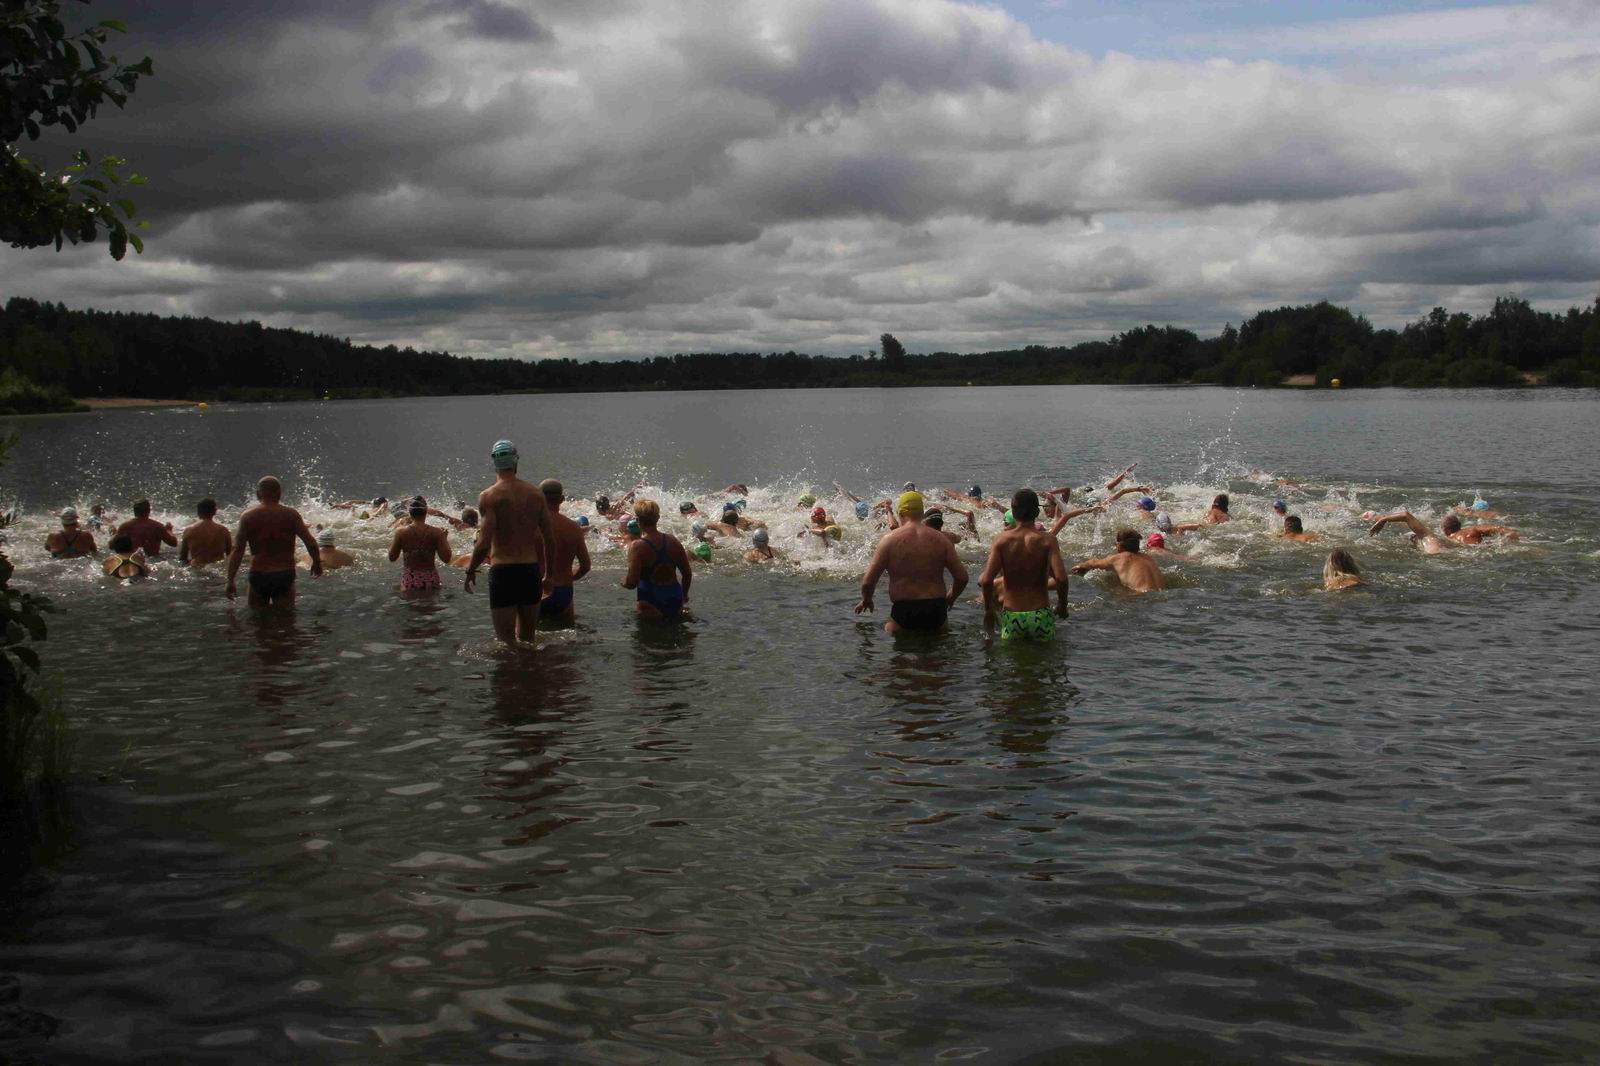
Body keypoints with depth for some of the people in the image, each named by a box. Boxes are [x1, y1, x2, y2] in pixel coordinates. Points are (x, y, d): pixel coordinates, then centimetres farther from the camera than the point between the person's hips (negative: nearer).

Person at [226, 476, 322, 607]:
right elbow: (311, 543, -5)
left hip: (258, 576, 0)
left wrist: (231, 580, -3)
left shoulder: (248, 517, -3)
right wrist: (317, 563, 14)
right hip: (285, 575, 0)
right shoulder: (291, 515, -3)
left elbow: (237, 550, -7)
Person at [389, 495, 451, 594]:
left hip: (409, 582, 0)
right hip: (431, 581, 0)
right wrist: (444, 538, 10)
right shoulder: (436, 532, -5)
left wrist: (391, 543, 22)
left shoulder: (401, 532, -3)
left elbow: (392, 557, 5)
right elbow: (446, 558, -3)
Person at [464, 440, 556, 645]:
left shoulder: (489, 496, -9)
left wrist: (470, 570, 2)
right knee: (527, 638, 19)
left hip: (503, 572, -4)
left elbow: (484, 544, -15)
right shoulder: (536, 494, 5)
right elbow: (550, 540, 6)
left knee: (506, 641, 2)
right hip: (531, 570, 5)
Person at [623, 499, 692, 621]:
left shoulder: (637, 547, -17)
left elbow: (631, 583, -21)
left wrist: (623, 581, 2)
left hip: (651, 604, -5)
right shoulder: (672, 541, -2)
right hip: (674, 601, 6)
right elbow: (687, 574, 4)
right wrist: (684, 595, 21)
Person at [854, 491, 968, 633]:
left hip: (904, 610, -3)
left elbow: (868, 581, -5)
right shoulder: (940, 539, 4)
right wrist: (950, 597, 24)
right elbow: (962, 577, 4)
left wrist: (866, 600, 16)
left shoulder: (890, 539, -4)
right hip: (936, 610, 3)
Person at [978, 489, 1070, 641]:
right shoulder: (1047, 540, -7)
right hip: (1040, 615, -1)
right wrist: (1062, 605, 0)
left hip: (1012, 617, 1)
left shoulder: (1002, 541, -4)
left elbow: (986, 580, -13)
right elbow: (1061, 578, -18)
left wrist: (988, 609, 3)